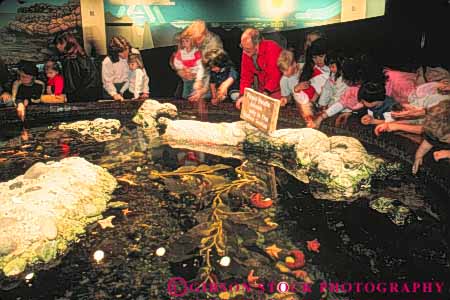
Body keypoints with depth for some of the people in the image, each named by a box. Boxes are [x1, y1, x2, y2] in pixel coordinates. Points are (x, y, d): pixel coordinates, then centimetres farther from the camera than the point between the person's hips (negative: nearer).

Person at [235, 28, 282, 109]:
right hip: (262, 88, 6)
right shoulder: (246, 52, -7)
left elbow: (274, 76, -29)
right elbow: (246, 75, -4)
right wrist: (243, 95, -15)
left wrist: (266, 93, -36)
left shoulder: (271, 48, -26)